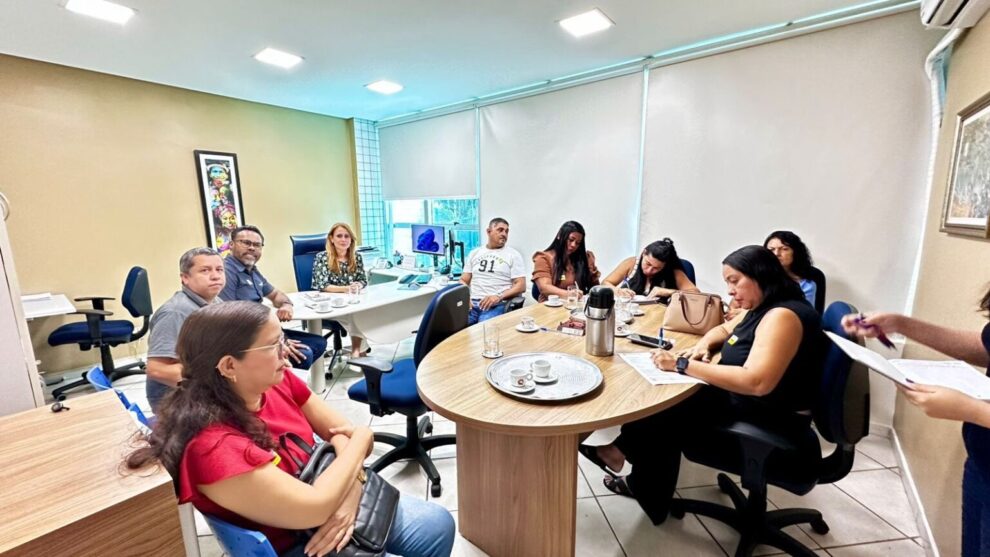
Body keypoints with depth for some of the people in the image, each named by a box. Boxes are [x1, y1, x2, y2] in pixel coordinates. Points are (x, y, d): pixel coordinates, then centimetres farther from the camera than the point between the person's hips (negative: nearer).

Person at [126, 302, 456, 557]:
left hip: (340, 503, 6)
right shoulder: (211, 445, -32)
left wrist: (351, 491, -20)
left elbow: (340, 430, -3)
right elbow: (313, 508, -32)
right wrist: (362, 439, -18)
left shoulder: (277, 381, -12)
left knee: (438, 524, 8)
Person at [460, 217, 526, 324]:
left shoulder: (513, 255, 9)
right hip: (472, 303, 3)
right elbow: (463, 281, 19)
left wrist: (499, 297, -15)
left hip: (497, 305, -2)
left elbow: (521, 285, 1)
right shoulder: (474, 253, 20)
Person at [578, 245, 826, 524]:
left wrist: (683, 365, -32)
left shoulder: (782, 315, -25)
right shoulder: (764, 309, 6)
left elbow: (757, 382, -36)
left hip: (772, 432, -9)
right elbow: (724, 329, 21)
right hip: (747, 407, 9)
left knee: (667, 417, 0)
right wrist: (703, 346, -2)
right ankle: (622, 451, 14)